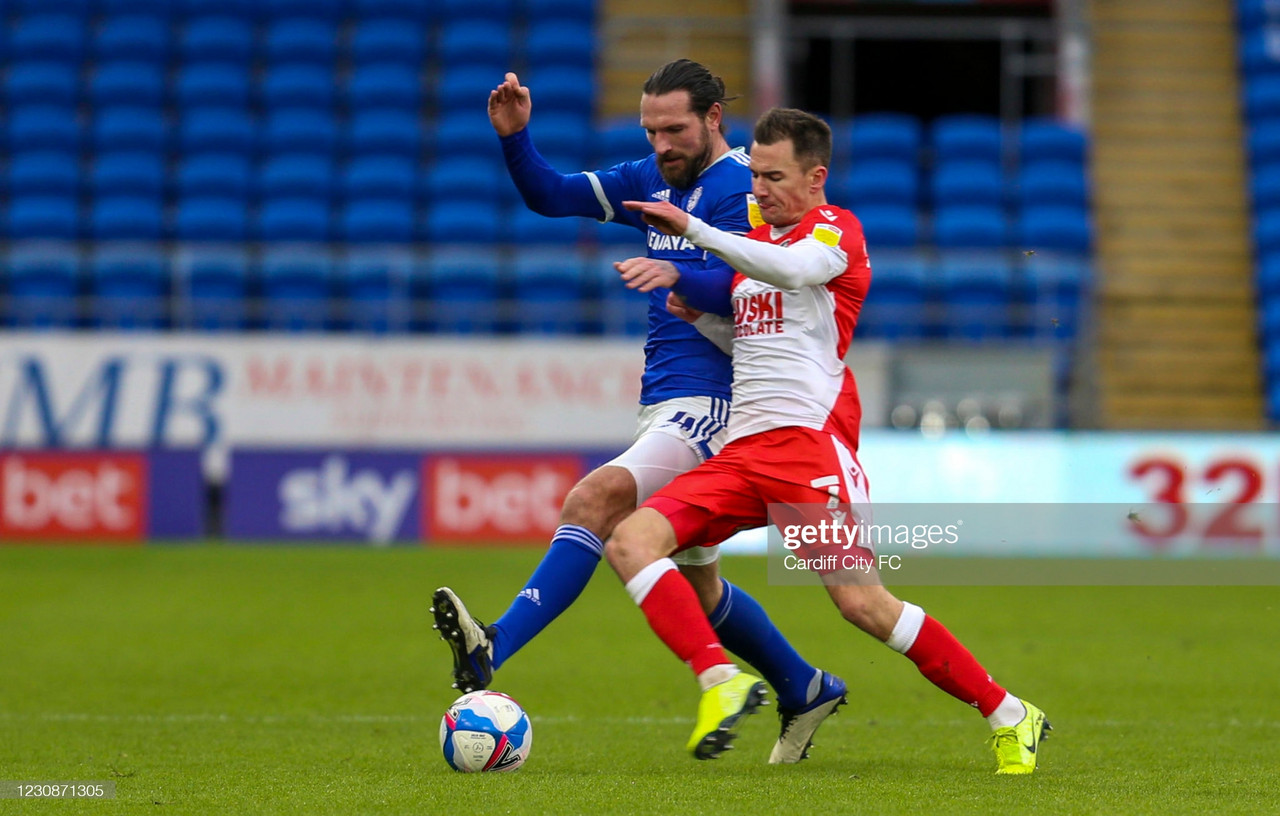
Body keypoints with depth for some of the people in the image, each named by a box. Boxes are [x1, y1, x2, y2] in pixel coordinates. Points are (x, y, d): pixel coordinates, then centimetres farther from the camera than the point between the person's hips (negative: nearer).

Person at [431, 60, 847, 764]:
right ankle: (806, 693, 34)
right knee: (694, 584, 16)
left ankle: (494, 650, -43)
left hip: (708, 406, -10)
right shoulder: (652, 179, 15)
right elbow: (550, 196, 15)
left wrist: (676, 274, -45)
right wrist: (514, 136, -3)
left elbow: (736, 289, -25)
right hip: (662, 408, 10)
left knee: (596, 499, -30)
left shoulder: (740, 189, -11)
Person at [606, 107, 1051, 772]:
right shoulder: (752, 242, 23)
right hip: (740, 445, 8)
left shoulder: (835, 229, -2)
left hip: (807, 437, -8)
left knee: (859, 602, -15)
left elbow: (794, 271, -26)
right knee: (629, 543, -14)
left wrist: (692, 229, -33)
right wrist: (698, 315, 13)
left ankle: (1008, 717, -3)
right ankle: (720, 679, -23)